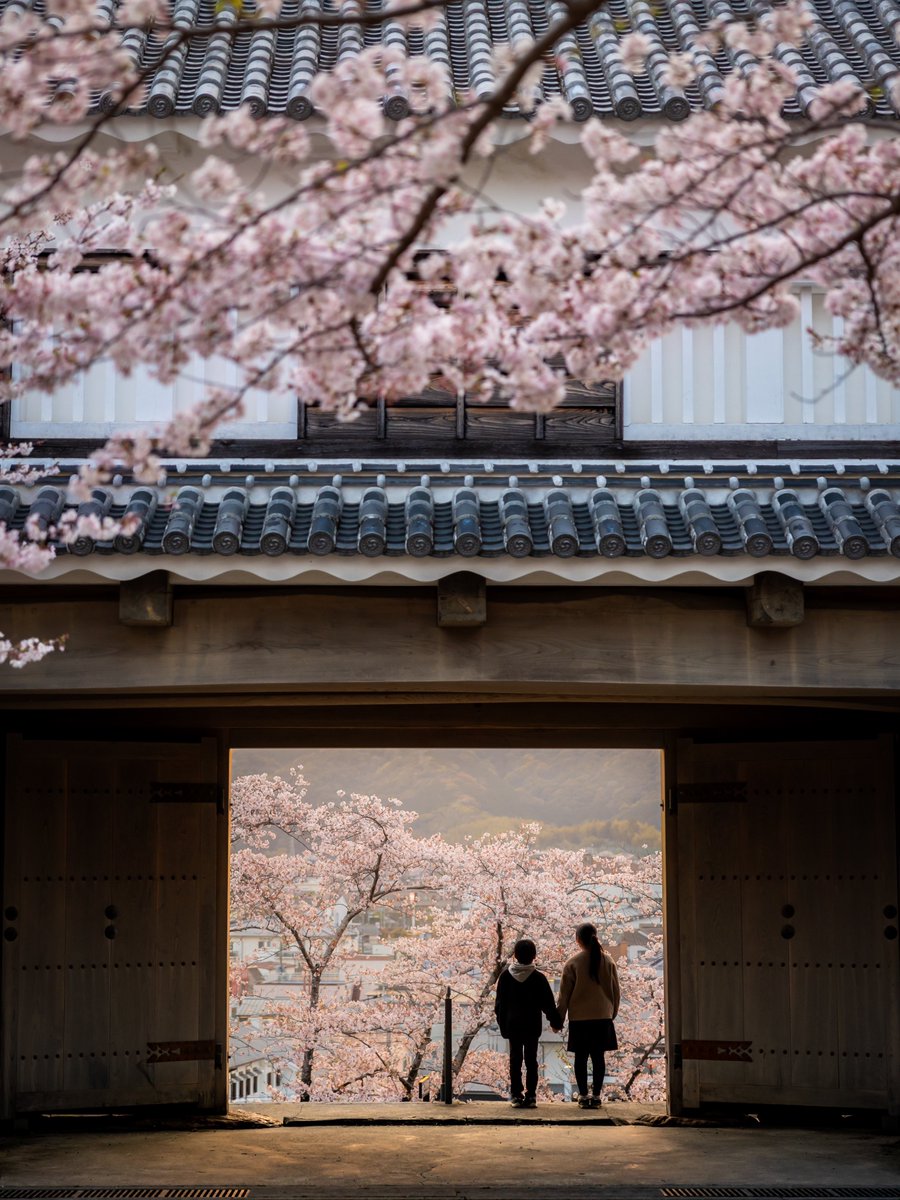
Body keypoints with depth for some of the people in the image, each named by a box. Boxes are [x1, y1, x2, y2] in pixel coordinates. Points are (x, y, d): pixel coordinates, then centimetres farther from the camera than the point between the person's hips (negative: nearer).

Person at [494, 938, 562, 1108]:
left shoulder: (506, 975, -3)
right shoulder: (539, 977, -7)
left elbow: (500, 1001, 3)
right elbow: (548, 1003, -3)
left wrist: (502, 1022, 13)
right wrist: (555, 1022, 7)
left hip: (512, 1024, 1)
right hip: (532, 1025, -1)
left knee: (515, 1059, 6)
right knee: (531, 1059, 4)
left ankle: (516, 1095, 4)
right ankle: (531, 1095, 1)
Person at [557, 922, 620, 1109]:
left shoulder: (573, 962, -7)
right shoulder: (607, 961, 1)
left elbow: (564, 993, -3)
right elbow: (615, 990, 8)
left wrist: (559, 1018, 4)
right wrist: (613, 1012, 20)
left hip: (579, 1017, -2)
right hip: (603, 1016, 2)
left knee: (581, 1057, 5)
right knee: (598, 1057, 5)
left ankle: (583, 1095, 5)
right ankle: (596, 1095, 5)